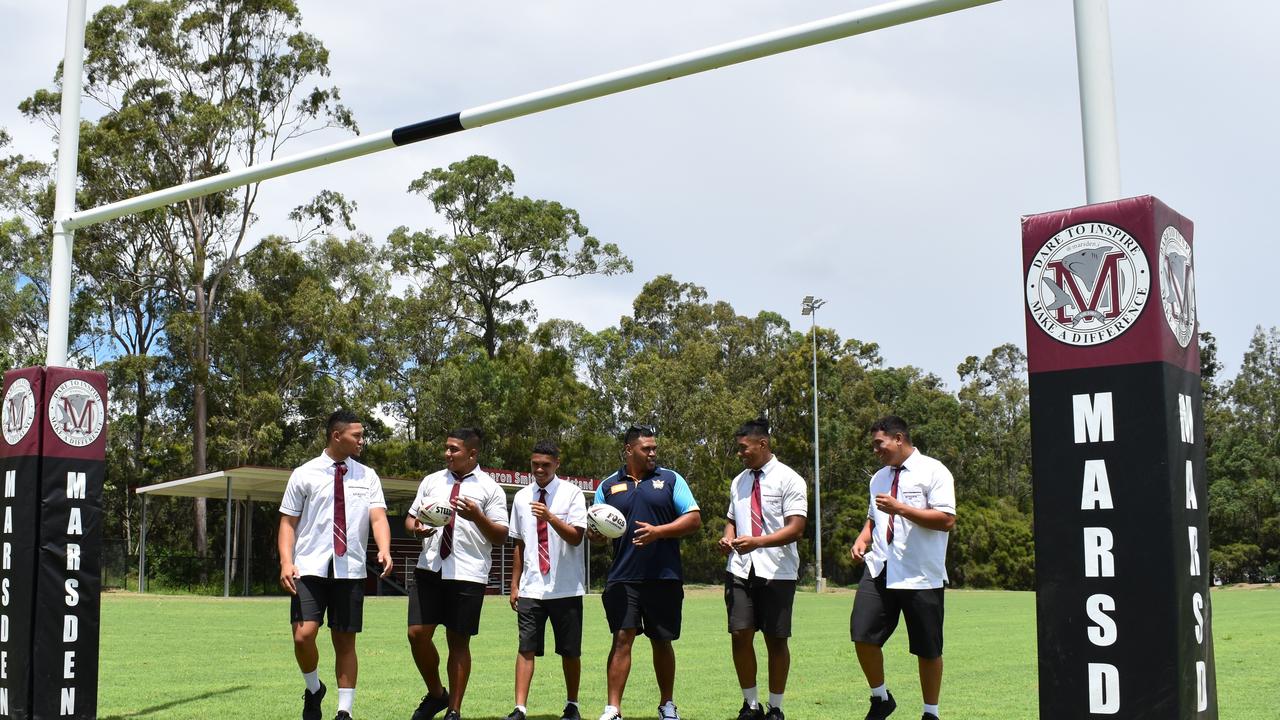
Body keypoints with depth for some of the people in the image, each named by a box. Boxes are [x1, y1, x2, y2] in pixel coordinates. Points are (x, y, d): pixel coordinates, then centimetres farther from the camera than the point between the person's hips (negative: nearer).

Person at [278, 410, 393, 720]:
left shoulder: (367, 476, 8)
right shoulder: (304, 475, 2)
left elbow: (378, 517, -2)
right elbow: (288, 522, 3)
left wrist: (384, 550, -22)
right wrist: (286, 562, -12)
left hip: (350, 570, 2)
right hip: (310, 567, -2)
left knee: (345, 641, 5)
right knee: (303, 635, -14)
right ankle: (313, 689, 14)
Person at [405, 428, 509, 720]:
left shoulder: (489, 488, 0)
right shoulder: (431, 481, 12)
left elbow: (501, 537, -2)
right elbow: (411, 518, 17)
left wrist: (477, 516, -19)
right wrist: (416, 529, -7)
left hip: (468, 574, -3)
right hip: (429, 568, 3)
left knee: (459, 641, 4)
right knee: (417, 634, -2)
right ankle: (435, 693, 21)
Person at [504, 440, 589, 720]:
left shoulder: (571, 493, -3)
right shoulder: (522, 497, 8)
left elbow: (576, 537, -12)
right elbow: (519, 545, 13)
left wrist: (550, 516, -26)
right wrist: (514, 584, 13)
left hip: (566, 588, -2)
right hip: (531, 588, 2)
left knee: (570, 651, 8)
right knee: (526, 647, -5)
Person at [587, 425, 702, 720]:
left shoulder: (670, 479, 6)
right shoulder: (608, 487, 10)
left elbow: (694, 519, 0)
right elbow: (596, 531, 12)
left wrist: (658, 531, -13)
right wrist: (594, 533, -13)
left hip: (664, 577, 0)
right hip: (622, 578, 0)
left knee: (662, 641, 9)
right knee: (622, 638, -7)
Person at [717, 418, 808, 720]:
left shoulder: (789, 480, -5)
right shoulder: (739, 482, 14)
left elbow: (795, 528, -13)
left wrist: (757, 542, -25)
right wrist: (728, 538, -1)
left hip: (776, 571, -4)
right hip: (740, 569, 4)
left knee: (776, 640, 3)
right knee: (740, 635, -2)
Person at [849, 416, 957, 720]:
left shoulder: (932, 472, -6)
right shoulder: (879, 478, 16)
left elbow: (947, 520, -14)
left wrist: (900, 508, -19)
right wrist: (862, 539, 7)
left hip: (921, 575, -5)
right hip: (879, 570, 5)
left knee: (928, 650, 5)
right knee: (863, 636, -5)